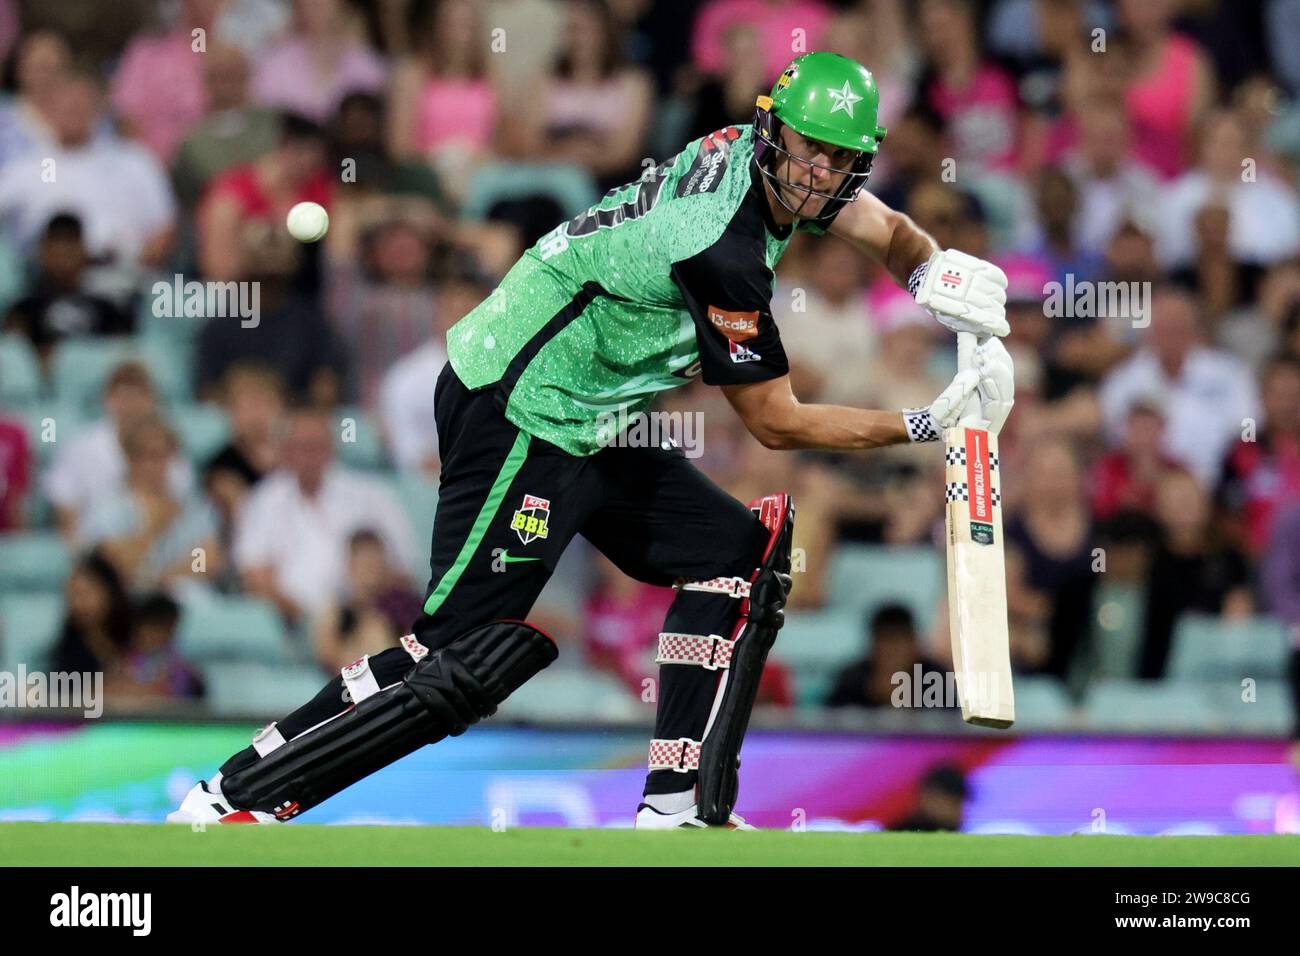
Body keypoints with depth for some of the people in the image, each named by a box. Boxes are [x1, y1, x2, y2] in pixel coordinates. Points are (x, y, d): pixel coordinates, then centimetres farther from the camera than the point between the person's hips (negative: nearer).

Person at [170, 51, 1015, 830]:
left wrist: (942, 272, -6)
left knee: (742, 556, 9)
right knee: (464, 658, -13)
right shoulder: (721, 246, -25)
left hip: (585, 425, 10)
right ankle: (233, 802, -8)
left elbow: (888, 232, 17)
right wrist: (927, 426, -11)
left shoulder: (756, 158, 1)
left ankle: (681, 807, 8)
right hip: (521, 418, -10)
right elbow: (775, 422, -15)